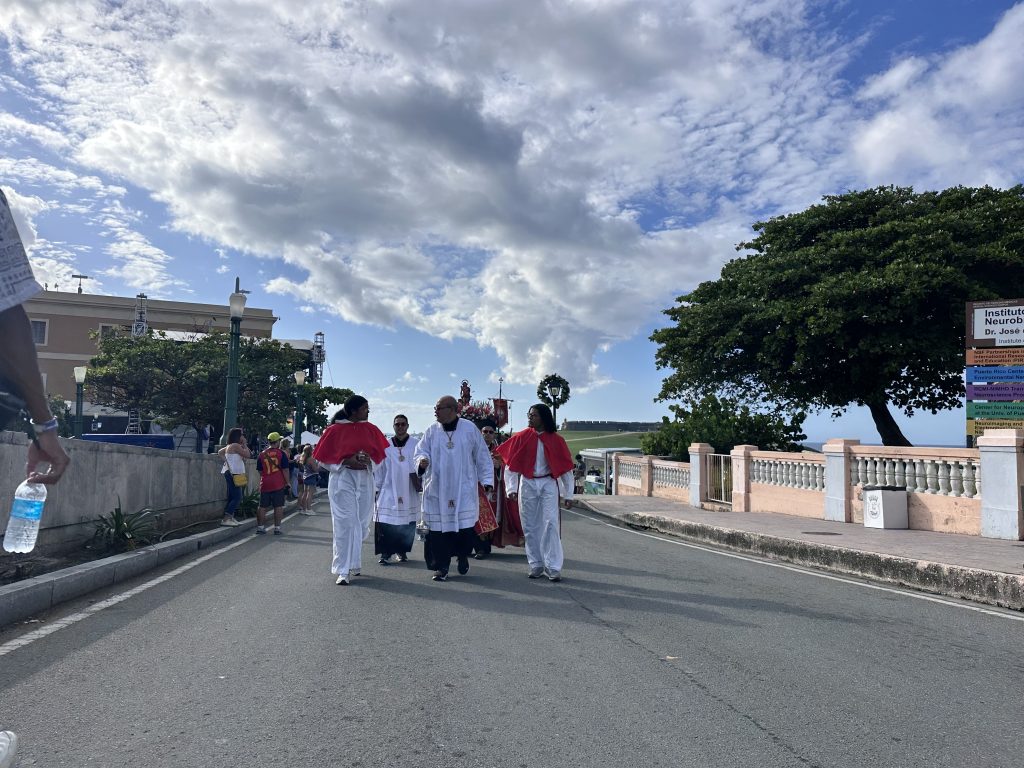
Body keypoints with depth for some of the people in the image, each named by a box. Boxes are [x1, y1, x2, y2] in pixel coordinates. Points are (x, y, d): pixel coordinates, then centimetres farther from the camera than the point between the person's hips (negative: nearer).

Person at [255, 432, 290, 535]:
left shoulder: (261, 454, 5)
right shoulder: (282, 454, -5)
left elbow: (260, 471, 12)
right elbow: (285, 470, -6)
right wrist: (287, 482, 3)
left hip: (265, 484, 3)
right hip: (278, 484, -3)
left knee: (263, 507, 9)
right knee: (278, 507, 2)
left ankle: (260, 527, 12)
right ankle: (277, 528, 2)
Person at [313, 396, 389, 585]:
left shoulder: (370, 429, 7)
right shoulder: (335, 430, -4)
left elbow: (380, 454, 11)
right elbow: (323, 459, -1)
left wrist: (368, 459, -11)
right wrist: (346, 462, -15)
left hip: (365, 481, 4)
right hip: (342, 480, -4)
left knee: (361, 524, 10)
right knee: (345, 524, -8)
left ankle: (352, 562, 29)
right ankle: (344, 571, -3)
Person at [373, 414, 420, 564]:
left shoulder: (416, 444, 5)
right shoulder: (385, 446, 6)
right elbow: (379, 468, 7)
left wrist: (419, 482, -10)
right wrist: (377, 488, 3)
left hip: (409, 492, 0)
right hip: (389, 491, 0)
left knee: (407, 524, 5)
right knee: (386, 523, -7)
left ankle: (402, 551, 20)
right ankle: (385, 553, -1)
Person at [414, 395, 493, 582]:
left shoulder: (470, 428, -1)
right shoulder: (432, 431, 3)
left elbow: (482, 455, 4)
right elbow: (421, 450, 6)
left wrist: (487, 479, 1)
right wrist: (422, 461, -18)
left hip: (464, 489, -1)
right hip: (437, 489, 1)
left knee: (465, 525, -1)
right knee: (439, 527, -1)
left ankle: (463, 556, 28)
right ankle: (441, 566, 11)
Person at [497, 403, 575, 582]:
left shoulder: (555, 440, -2)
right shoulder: (522, 437, 1)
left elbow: (565, 468, 2)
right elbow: (512, 464, 3)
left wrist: (568, 494, 0)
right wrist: (512, 488, -4)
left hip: (548, 484, -2)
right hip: (527, 485, 2)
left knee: (550, 524, -7)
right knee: (530, 526, 6)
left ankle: (553, 567, -2)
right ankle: (536, 565, 16)